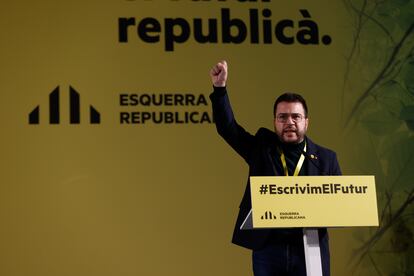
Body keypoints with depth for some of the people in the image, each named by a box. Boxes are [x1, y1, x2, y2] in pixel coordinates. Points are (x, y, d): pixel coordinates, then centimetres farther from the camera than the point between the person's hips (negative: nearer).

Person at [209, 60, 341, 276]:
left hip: (310, 249, 0)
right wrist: (220, 88, -8)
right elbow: (227, 128, 3)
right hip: (267, 248, 1)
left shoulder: (326, 159, 7)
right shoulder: (262, 147, 9)